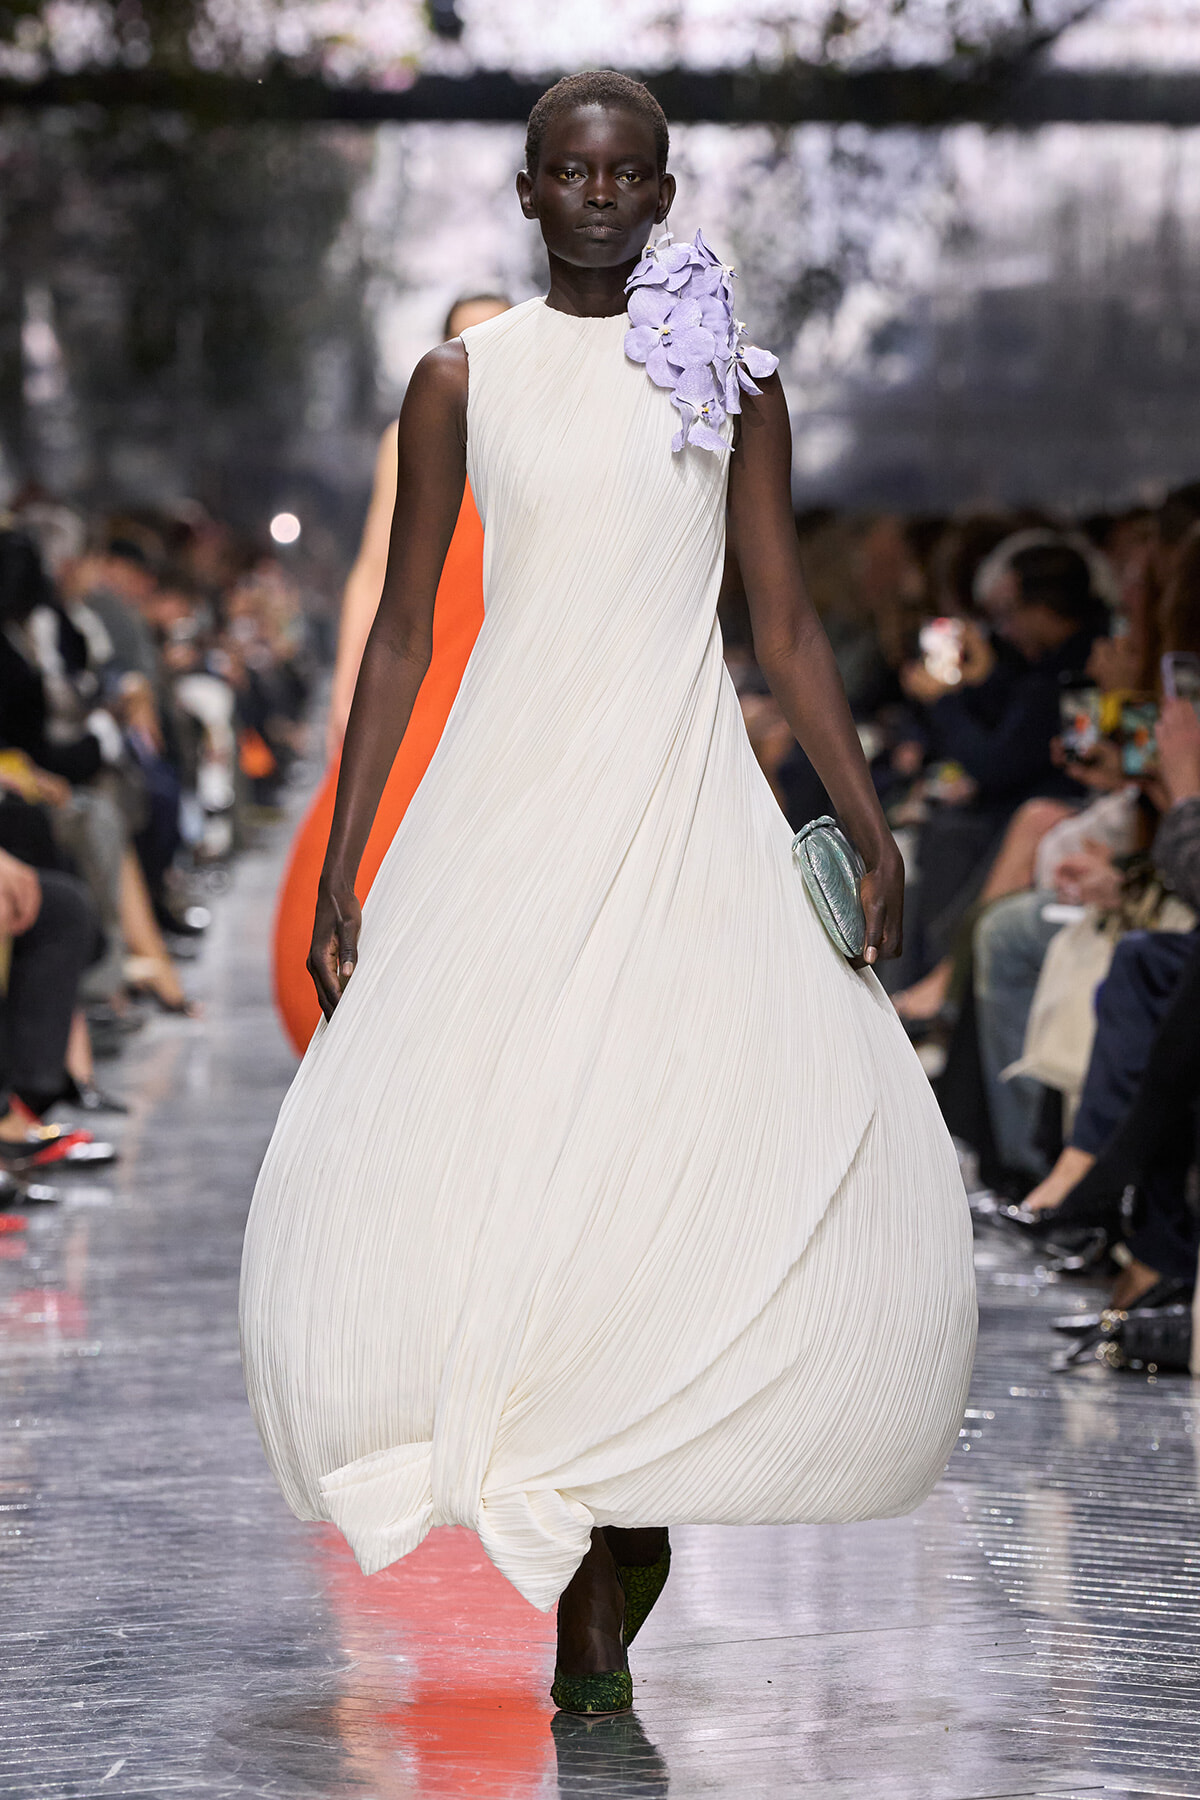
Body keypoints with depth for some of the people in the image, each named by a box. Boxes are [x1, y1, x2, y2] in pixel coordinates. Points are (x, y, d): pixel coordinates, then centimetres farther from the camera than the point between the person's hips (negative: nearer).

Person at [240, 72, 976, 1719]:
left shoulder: (729, 380, 10)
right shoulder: (463, 379, 8)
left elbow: (786, 622, 12)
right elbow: (401, 634, 9)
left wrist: (871, 826, 1)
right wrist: (340, 877, 4)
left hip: (685, 812, 0)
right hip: (504, 811, 0)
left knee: (698, 1180, -11)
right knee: (483, 1176, -11)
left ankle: (612, 1619, 2)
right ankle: (584, 1603, 4)